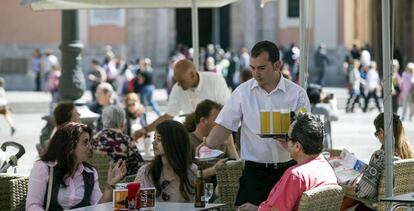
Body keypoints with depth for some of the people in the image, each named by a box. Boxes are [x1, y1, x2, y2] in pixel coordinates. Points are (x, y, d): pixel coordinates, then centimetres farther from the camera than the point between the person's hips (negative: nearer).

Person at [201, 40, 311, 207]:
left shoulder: (297, 94, 0)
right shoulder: (243, 92, 4)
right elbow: (225, 125, 2)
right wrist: (208, 146, -15)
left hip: (288, 170, 0)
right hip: (255, 171, 1)